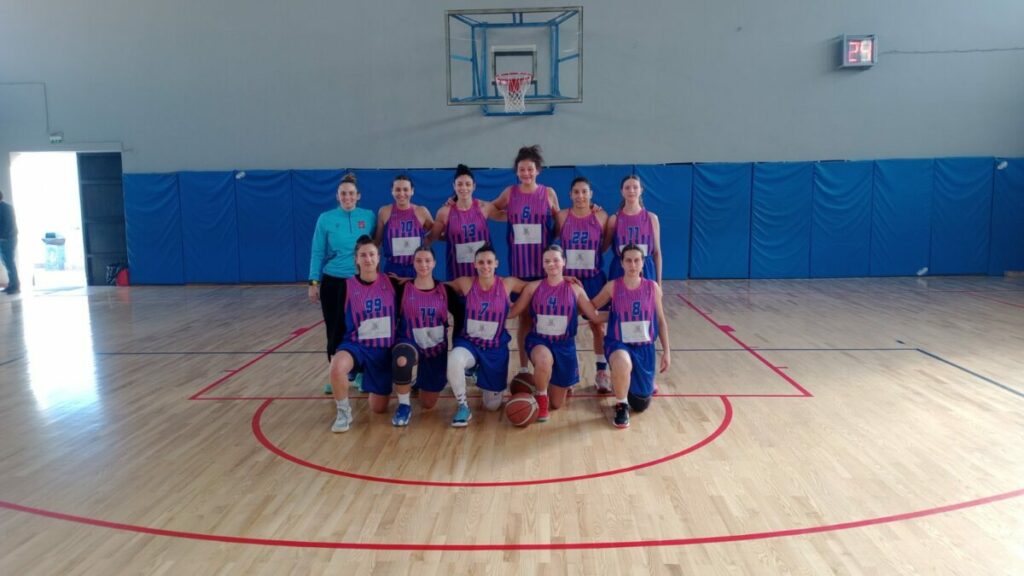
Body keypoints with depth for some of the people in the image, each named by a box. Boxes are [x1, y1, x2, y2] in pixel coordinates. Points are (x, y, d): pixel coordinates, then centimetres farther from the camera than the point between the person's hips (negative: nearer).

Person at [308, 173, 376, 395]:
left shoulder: (369, 217, 0)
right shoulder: (326, 219, -2)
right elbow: (317, 252, 0)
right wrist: (314, 282, -4)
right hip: (333, 282, 0)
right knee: (334, 331, 5)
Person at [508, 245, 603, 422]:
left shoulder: (575, 289, -1)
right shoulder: (533, 287, -1)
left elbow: (596, 317, 1)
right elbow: (511, 312, 1)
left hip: (564, 344, 1)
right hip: (539, 341, -1)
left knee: (557, 404, 6)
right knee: (544, 359, -42)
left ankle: (562, 384, 45)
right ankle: (540, 398, -9)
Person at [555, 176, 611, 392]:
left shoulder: (601, 216, -2)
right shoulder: (562, 216, -2)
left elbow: (605, 246, 1)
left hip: (594, 278, 0)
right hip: (567, 278, 0)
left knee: (599, 326, 7)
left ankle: (602, 372, 19)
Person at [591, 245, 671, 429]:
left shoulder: (652, 287, -2)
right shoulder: (612, 286, -7)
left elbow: (661, 320, 5)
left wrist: (666, 351, 4)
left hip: (644, 347, 2)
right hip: (619, 343, -2)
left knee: (640, 404, 7)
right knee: (623, 364, -41)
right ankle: (621, 406, -12)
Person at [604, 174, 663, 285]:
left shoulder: (651, 218, 3)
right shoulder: (614, 219, 2)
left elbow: (657, 252, 6)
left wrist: (659, 282, 4)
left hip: (646, 271, 1)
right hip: (619, 271, 0)